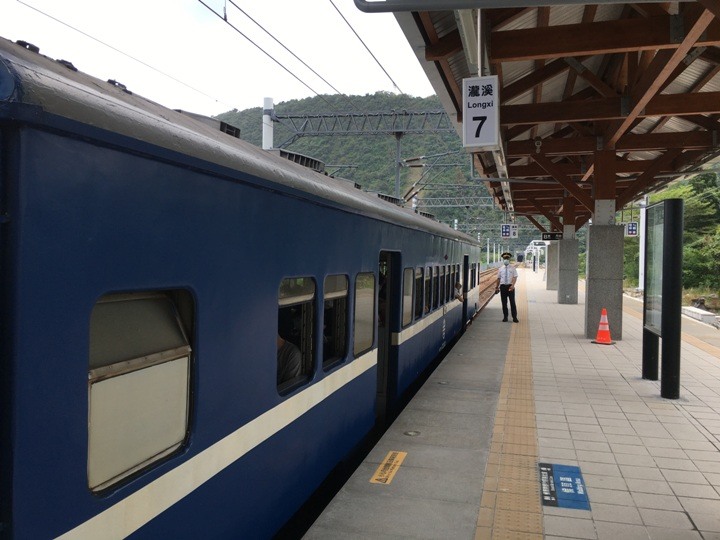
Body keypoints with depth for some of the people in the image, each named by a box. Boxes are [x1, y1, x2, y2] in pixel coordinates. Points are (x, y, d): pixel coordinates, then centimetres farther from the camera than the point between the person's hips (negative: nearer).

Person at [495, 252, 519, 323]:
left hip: (510, 286, -2)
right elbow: (498, 278, 13)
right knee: (504, 302, 5)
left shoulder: (513, 268, 2)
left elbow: (515, 277, -8)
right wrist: (497, 287, 9)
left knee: (512, 302, -3)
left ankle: (514, 317, 2)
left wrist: (512, 285, -24)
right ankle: (505, 317, 14)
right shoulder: (500, 269, 10)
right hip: (503, 286, 2)